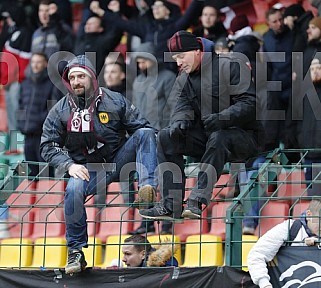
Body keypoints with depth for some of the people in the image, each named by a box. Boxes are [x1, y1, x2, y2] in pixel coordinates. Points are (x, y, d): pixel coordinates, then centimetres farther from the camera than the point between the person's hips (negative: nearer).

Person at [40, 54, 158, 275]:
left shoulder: (115, 100, 1)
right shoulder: (60, 111, 2)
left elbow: (141, 126, 5)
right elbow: (48, 146, 0)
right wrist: (69, 165, -17)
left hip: (119, 160, 1)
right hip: (88, 169, -1)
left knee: (144, 133, -21)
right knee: (74, 190, -33)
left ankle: (148, 188, -37)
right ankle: (76, 252, -23)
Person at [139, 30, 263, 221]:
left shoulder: (230, 67, -12)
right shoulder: (184, 78, 12)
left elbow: (250, 103, -19)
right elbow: (184, 105, 2)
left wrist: (221, 118, -32)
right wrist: (180, 121, -21)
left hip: (244, 135, -7)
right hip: (207, 136, 7)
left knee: (218, 138, -39)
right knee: (166, 138, -10)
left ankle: (198, 201, -44)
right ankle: (170, 205, -19)